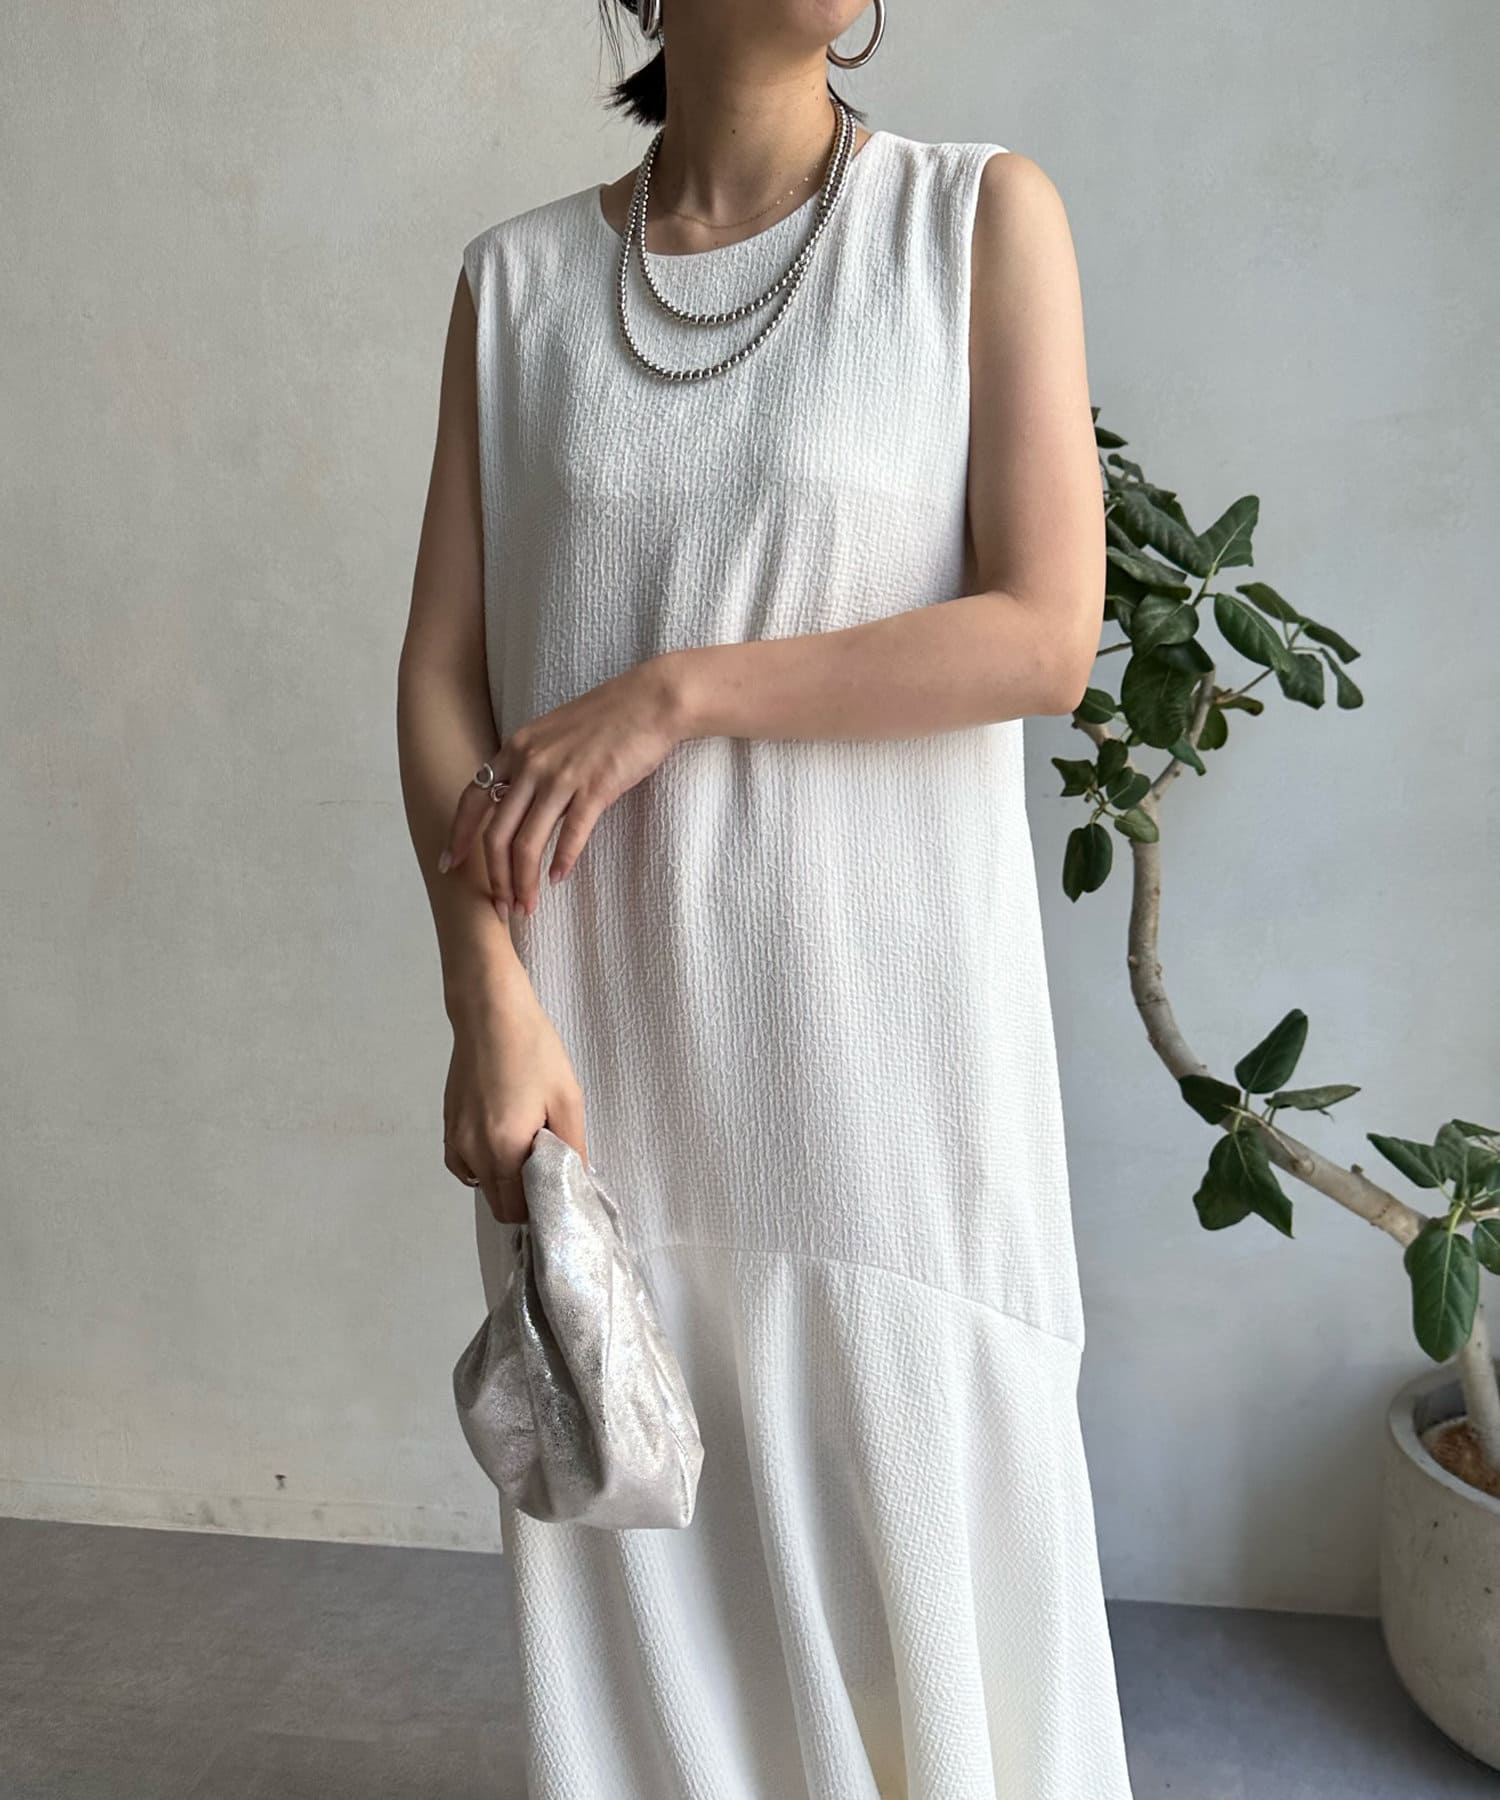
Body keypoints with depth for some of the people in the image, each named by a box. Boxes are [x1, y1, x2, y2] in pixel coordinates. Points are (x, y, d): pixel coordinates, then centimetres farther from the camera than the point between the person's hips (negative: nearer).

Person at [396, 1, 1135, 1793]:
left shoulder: (984, 215, 0)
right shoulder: (517, 278, 7)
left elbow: (1047, 633, -9)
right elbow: (442, 667, 2)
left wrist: (673, 693, -13)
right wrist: (488, 996, -11)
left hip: (881, 999, -2)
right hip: (598, 1016, 2)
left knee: (920, 1517, 7)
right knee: (628, 1520, 12)